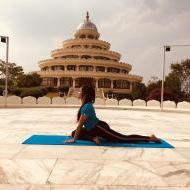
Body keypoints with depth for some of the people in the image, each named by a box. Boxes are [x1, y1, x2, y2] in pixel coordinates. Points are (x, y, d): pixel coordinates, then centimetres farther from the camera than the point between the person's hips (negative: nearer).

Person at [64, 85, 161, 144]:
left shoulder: (87, 106, -23)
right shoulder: (86, 105, 9)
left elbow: (80, 124, -23)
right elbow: (81, 123, 19)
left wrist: (73, 139, -18)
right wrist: (74, 134, 24)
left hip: (101, 128, -10)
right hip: (95, 128, 10)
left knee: (124, 138, -5)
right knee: (75, 133, 6)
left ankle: (150, 138, 3)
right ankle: (94, 138, -5)